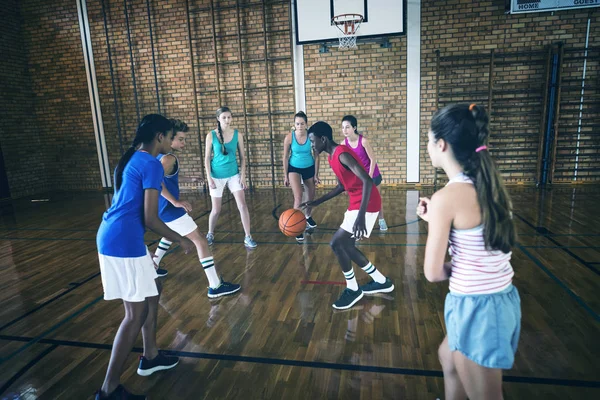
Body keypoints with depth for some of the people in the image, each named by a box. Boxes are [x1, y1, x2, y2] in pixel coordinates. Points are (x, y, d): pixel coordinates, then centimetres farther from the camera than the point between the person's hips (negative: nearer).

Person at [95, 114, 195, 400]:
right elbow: (150, 218, -18)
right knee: (136, 313, -2)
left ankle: (150, 357, 34)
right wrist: (181, 240, -5)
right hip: (124, 242, -10)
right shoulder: (151, 164, -14)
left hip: (114, 237, 10)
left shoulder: (132, 159, 15)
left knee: (152, 292, 21)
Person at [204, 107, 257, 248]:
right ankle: (210, 234, 32)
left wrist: (243, 175, -5)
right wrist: (209, 177, -10)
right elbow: (207, 158, -3)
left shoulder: (237, 134, -3)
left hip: (234, 174, 1)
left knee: (242, 205, -7)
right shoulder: (211, 135, -7)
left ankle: (248, 237, 2)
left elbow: (242, 156, 2)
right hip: (217, 176, -1)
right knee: (216, 210, 8)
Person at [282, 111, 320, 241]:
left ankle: (308, 217, 44)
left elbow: (316, 156, -6)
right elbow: (285, 157, -7)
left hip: (309, 168, 2)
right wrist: (285, 176, -5)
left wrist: (316, 174, -3)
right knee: (298, 197, -17)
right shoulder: (289, 137, -18)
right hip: (294, 168, -2)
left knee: (311, 196, 15)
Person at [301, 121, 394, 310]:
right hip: (356, 203, 10)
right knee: (346, 246, 14)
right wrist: (317, 202, 16)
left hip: (366, 205, -10)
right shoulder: (333, 157, 11)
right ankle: (381, 281, 27)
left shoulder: (342, 154, -19)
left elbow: (367, 181, -28)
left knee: (337, 243, -11)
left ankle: (353, 289, 8)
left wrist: (361, 215, -36)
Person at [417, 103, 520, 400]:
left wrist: (454, 260, 2)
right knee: (448, 357, 32)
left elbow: (433, 273, -16)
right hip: (503, 299, 8)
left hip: (476, 307, -8)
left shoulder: (446, 197, -23)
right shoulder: (488, 185, 0)